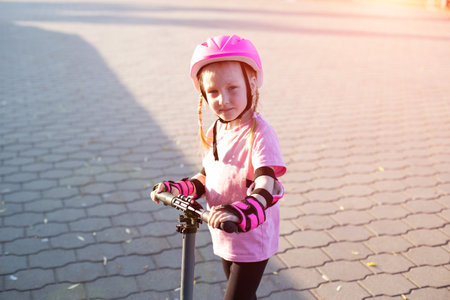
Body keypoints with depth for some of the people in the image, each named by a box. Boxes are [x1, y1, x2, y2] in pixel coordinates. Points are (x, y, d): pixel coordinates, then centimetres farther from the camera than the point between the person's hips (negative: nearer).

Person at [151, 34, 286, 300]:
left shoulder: (259, 133, -23)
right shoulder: (215, 132, 0)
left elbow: (265, 187, -33)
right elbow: (206, 178, 8)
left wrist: (239, 211, -51)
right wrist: (177, 188, -9)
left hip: (253, 239, -7)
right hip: (225, 236, 7)